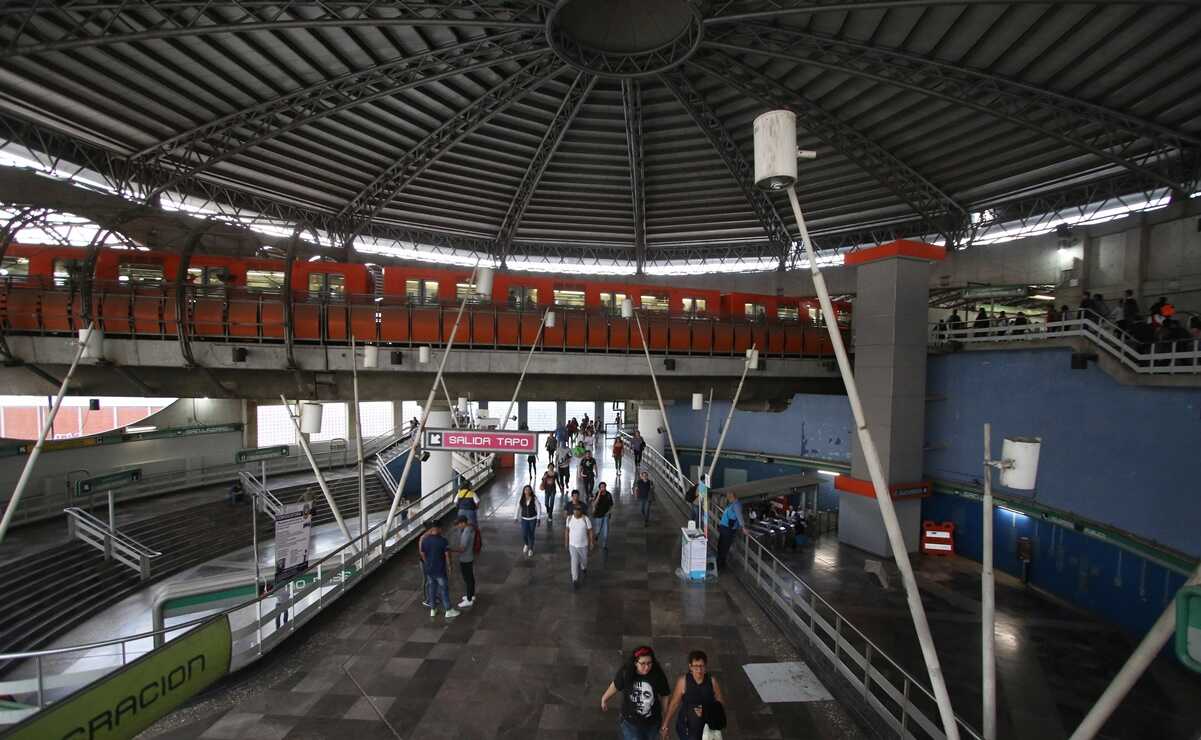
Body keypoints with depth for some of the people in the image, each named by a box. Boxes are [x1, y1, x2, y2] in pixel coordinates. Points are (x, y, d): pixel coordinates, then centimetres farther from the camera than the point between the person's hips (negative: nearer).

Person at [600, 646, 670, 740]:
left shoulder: (658, 675, -23)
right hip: (630, 723, -2)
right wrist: (604, 699, 13)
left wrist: (665, 719, 3)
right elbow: (615, 686, -4)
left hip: (652, 722, 2)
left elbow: (664, 697, -8)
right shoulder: (625, 673, -24)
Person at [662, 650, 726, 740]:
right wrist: (665, 725, -5)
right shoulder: (683, 681, -20)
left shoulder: (712, 681, -15)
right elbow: (674, 703, -11)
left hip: (707, 726, 2)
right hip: (687, 726, -2)